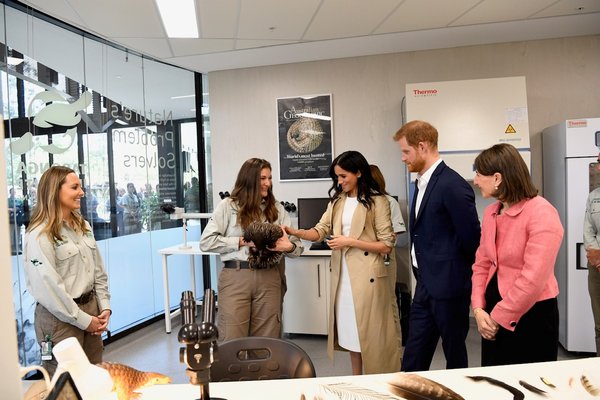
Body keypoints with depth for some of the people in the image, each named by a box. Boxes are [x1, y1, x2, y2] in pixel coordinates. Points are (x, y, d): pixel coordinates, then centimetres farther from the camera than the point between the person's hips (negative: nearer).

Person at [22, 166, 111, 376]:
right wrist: (82, 320, -12)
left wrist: (104, 306, 2)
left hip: (90, 309, 7)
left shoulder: (83, 226, 9)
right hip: (61, 317, -7)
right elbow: (48, 288, -18)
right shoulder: (40, 235, -15)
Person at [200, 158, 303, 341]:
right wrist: (241, 242, -11)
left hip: (269, 278, 3)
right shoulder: (228, 205, 1)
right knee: (233, 340, 3)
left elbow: (297, 245, 7)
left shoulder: (277, 209, 11)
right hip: (235, 278, -2)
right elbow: (206, 242, -4)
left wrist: (289, 247, -16)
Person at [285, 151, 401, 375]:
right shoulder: (337, 200, 10)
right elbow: (321, 231, 3)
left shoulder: (377, 202, -8)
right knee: (351, 330, 15)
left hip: (368, 275, -6)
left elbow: (387, 245, -11)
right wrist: (297, 233, -15)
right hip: (343, 275, 6)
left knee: (372, 331, 5)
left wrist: (350, 242, -17)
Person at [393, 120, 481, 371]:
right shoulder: (422, 182, 10)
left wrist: (468, 274, -2)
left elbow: (471, 236, -16)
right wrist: (422, 274, 11)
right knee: (414, 355, 15)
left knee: (454, 354, 11)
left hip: (448, 284, -8)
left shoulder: (453, 185, -19)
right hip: (426, 284, 8)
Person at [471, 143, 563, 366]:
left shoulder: (541, 213, -17)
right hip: (494, 312, 7)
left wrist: (498, 318, -15)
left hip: (531, 314, -7)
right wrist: (478, 308, -5)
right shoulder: (491, 212, 6)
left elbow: (533, 279, -22)